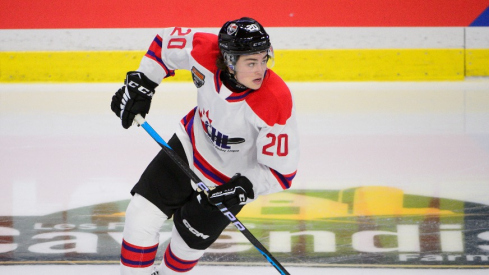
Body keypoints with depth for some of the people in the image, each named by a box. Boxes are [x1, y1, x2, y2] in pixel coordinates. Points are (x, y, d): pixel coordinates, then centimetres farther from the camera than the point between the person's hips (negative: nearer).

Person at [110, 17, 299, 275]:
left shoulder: (276, 102, -35)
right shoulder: (206, 53, -28)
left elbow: (281, 170, -25)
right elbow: (169, 40, -4)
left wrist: (244, 188, -36)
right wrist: (140, 83, -8)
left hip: (231, 180, -3)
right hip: (192, 145, 3)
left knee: (187, 243, 7)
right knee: (141, 216, -1)